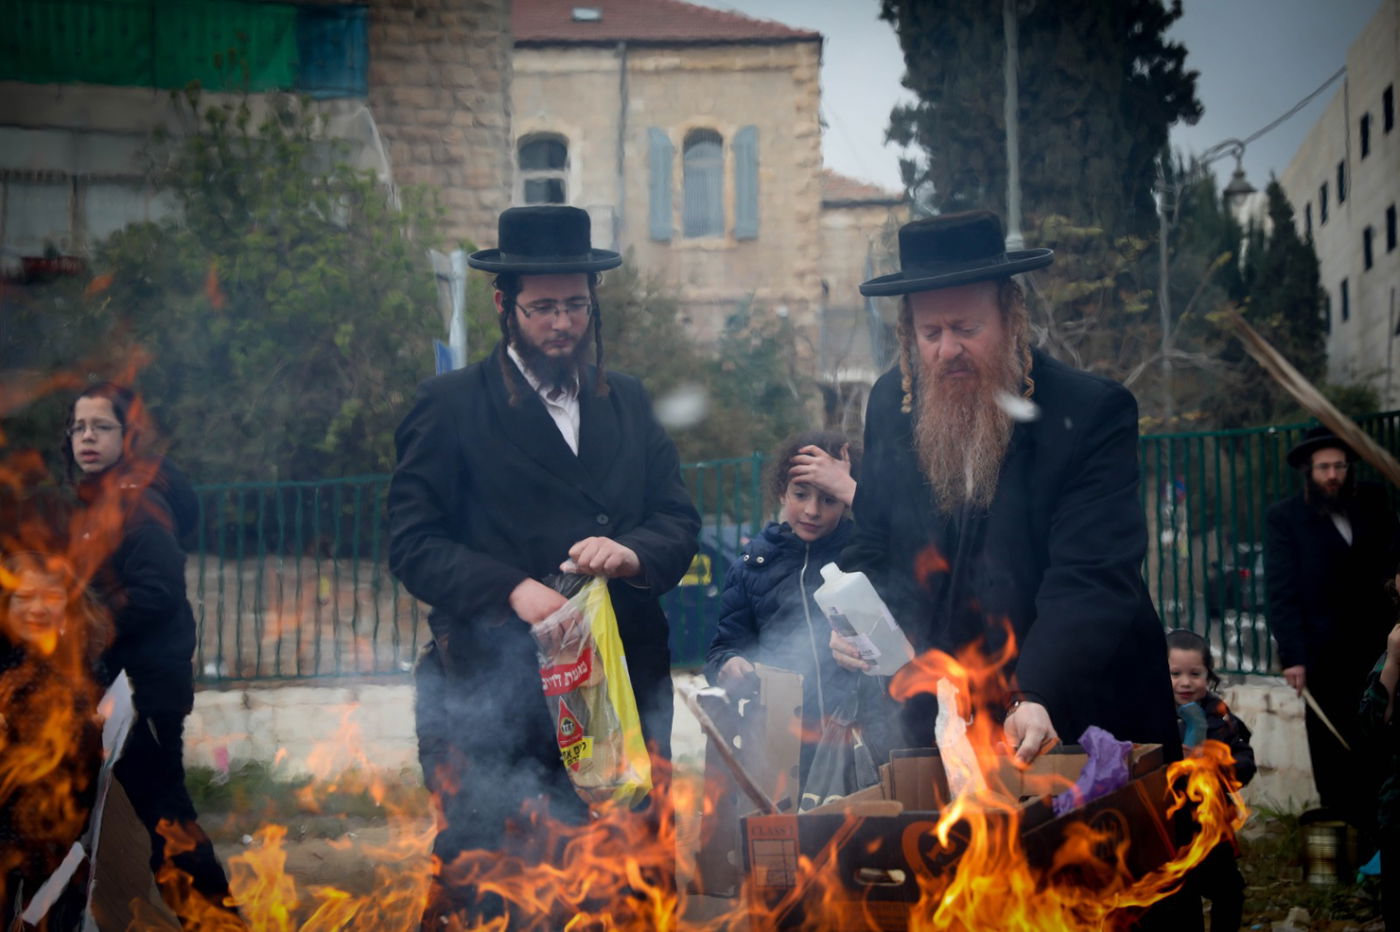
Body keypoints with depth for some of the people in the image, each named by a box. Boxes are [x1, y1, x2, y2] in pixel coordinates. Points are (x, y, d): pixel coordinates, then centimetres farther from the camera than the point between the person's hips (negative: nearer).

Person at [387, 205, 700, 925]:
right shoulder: (451, 406, 4)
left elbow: (680, 519, 14)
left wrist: (630, 553, -9)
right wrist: (514, 590, -18)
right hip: (496, 698, -4)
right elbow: (413, 543, -3)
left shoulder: (627, 402, 18)